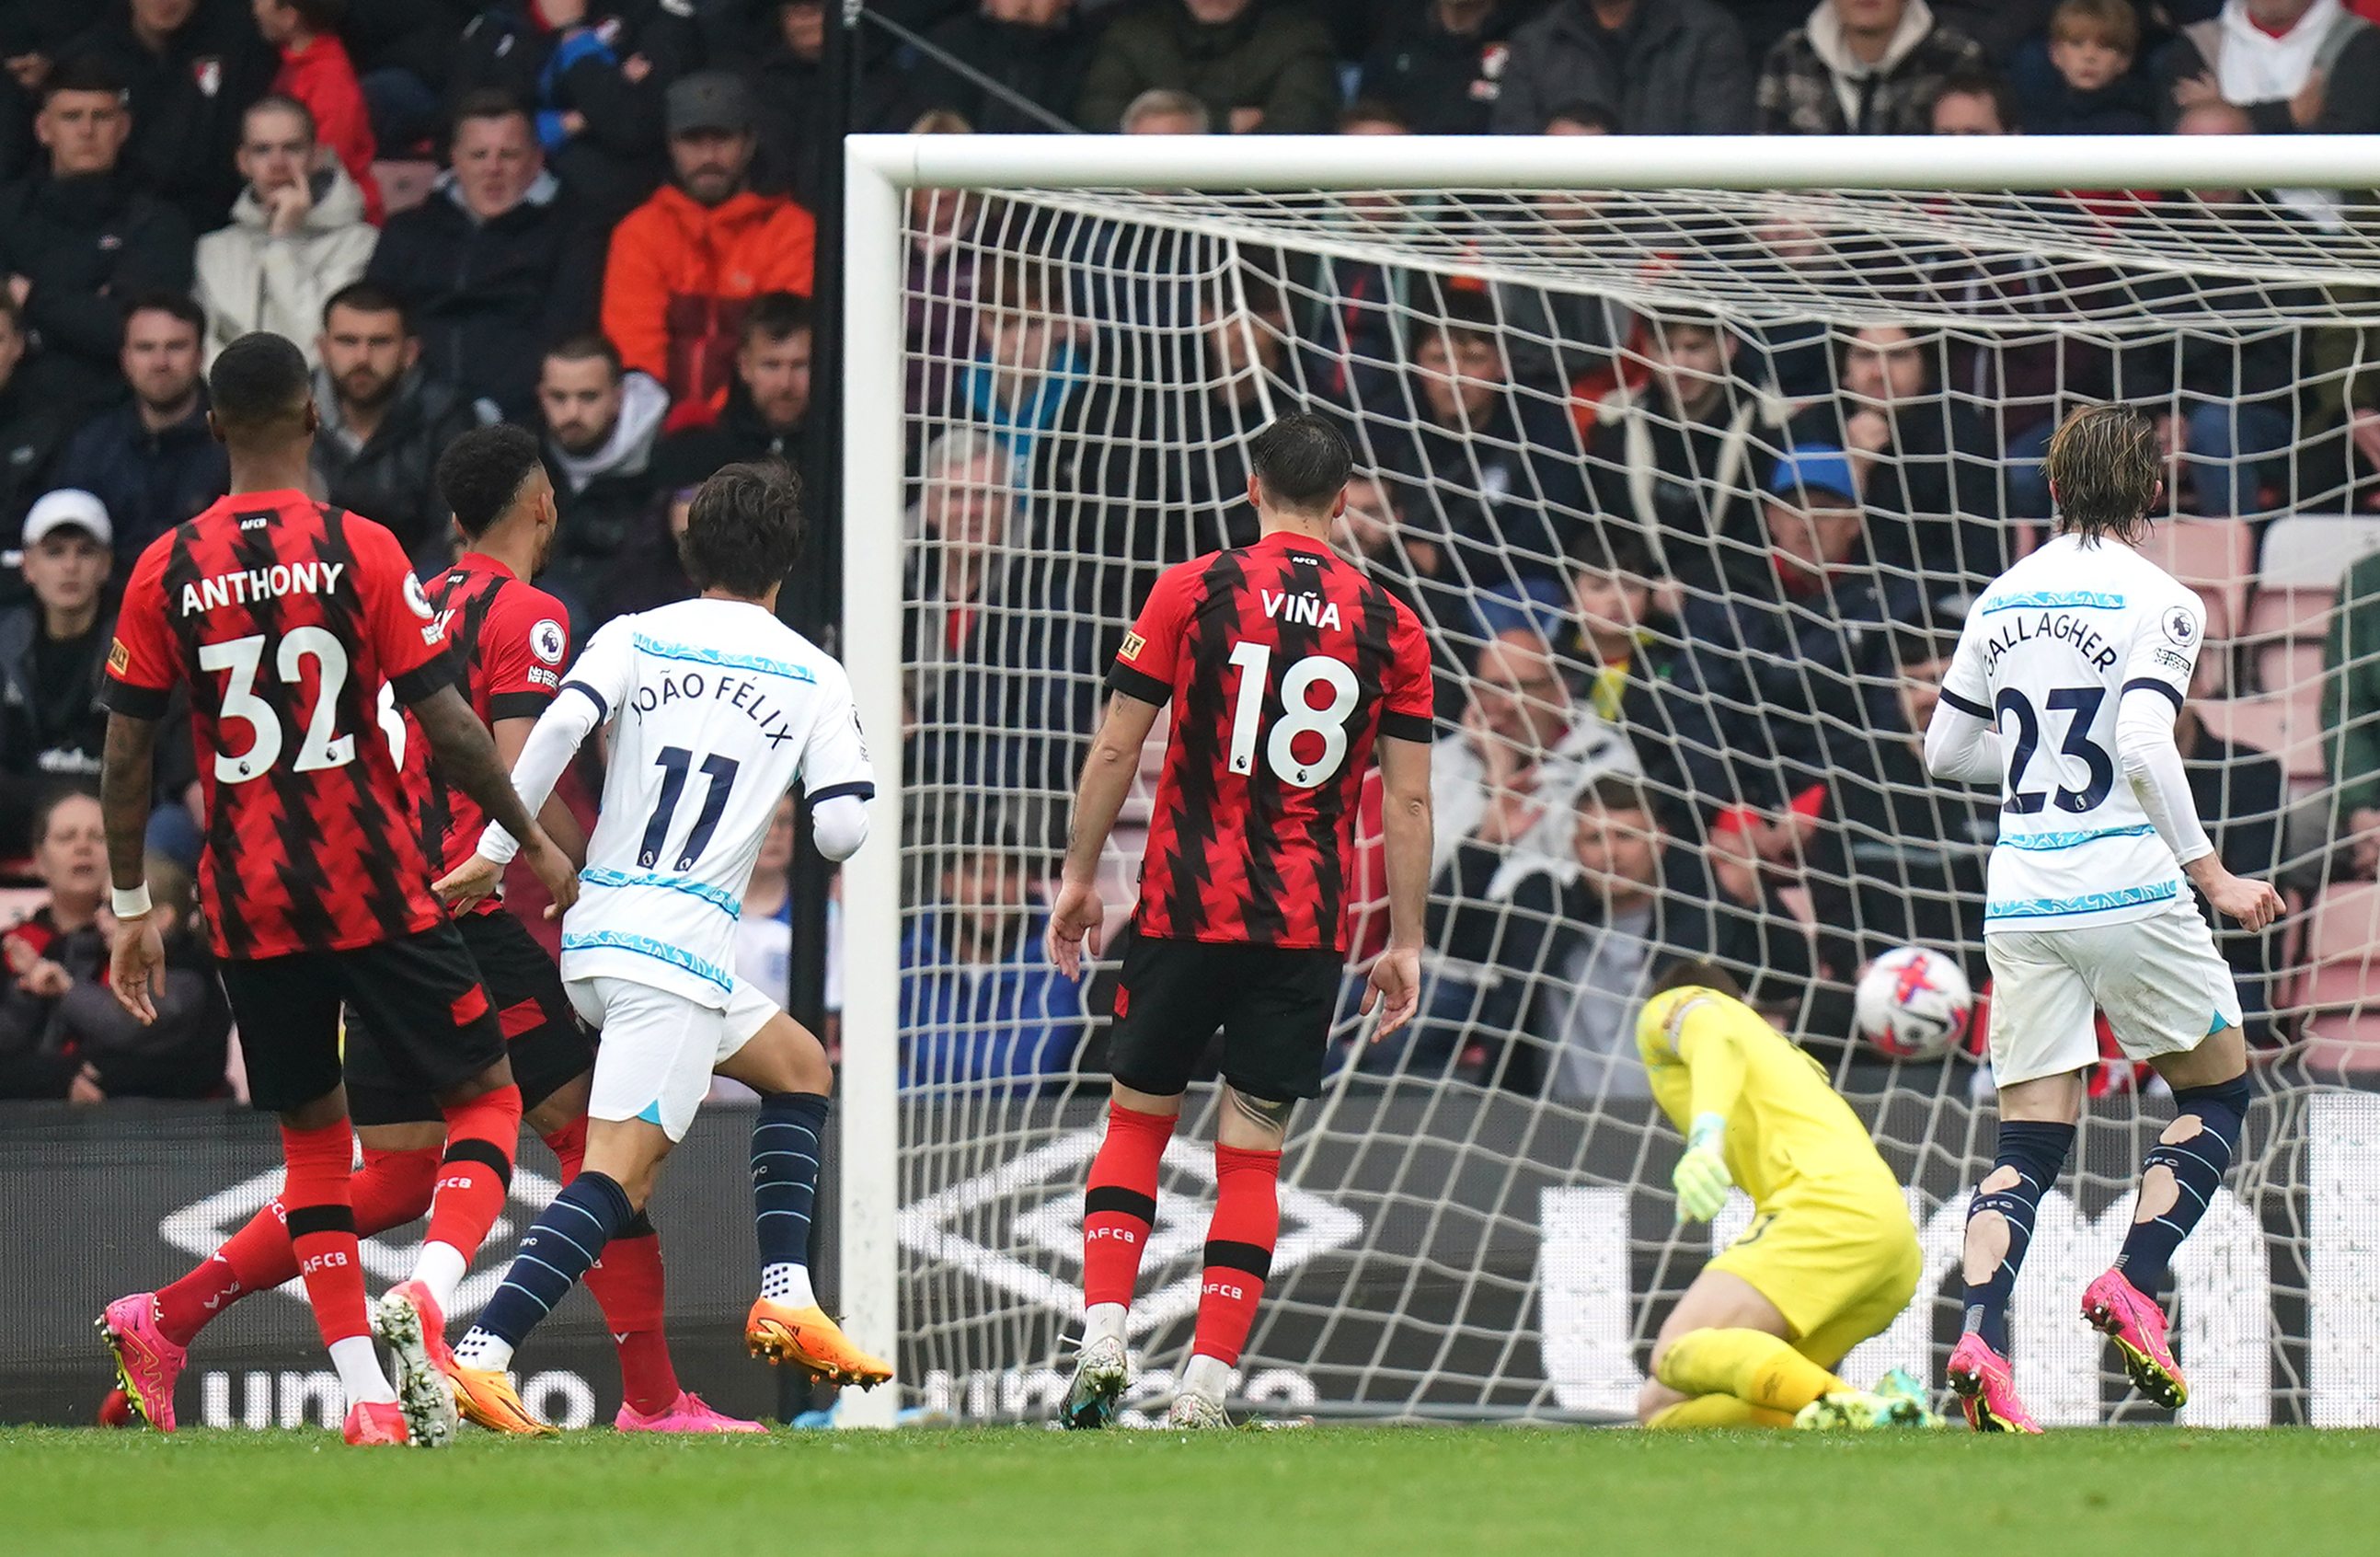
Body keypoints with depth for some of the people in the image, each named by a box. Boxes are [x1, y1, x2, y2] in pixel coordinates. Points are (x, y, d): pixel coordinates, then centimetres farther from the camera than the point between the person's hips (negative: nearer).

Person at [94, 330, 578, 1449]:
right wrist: (533, 842, 5)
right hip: (375, 884, -3)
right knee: (485, 1095, 9)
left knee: (311, 1132, 14)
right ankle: (426, 1297, -17)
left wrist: (132, 908, 12)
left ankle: (365, 1392, 4)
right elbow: (446, 725, -8)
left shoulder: (165, 571, 1)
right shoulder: (362, 551, -7)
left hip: (247, 899, 3)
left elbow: (125, 755, 2)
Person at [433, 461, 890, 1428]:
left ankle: (784, 1298, 15)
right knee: (619, 1172, -12)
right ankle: (480, 1354, -28)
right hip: (680, 949, -6)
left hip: (590, 937, 6)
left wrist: (494, 853, -8)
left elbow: (562, 724, -9)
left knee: (800, 1066, 24)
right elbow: (843, 831, -3)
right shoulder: (813, 677, 3)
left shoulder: (632, 639, 9)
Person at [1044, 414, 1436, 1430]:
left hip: (1186, 907, -1)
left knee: (1138, 1117, 15)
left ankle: (1102, 1339, -2)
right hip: (1307, 926, 1)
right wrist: (1405, 945, 7)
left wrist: (1081, 877, 8)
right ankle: (1206, 1388, -2)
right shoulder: (1389, 626, 2)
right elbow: (1408, 800, 1)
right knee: (1252, 1151, 5)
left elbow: (1115, 749, -2)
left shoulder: (1191, 592, -2)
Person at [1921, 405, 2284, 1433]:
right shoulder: (2156, 603, -7)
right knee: (2218, 1091, 15)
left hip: (2020, 901, 5)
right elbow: (2144, 749, -19)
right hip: (2126, 888, -5)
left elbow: (1946, 751, 17)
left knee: (2029, 1145, 5)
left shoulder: (2003, 600, 10)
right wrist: (2212, 876, -14)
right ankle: (2134, 1284, -4)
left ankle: (1980, 1338, -16)